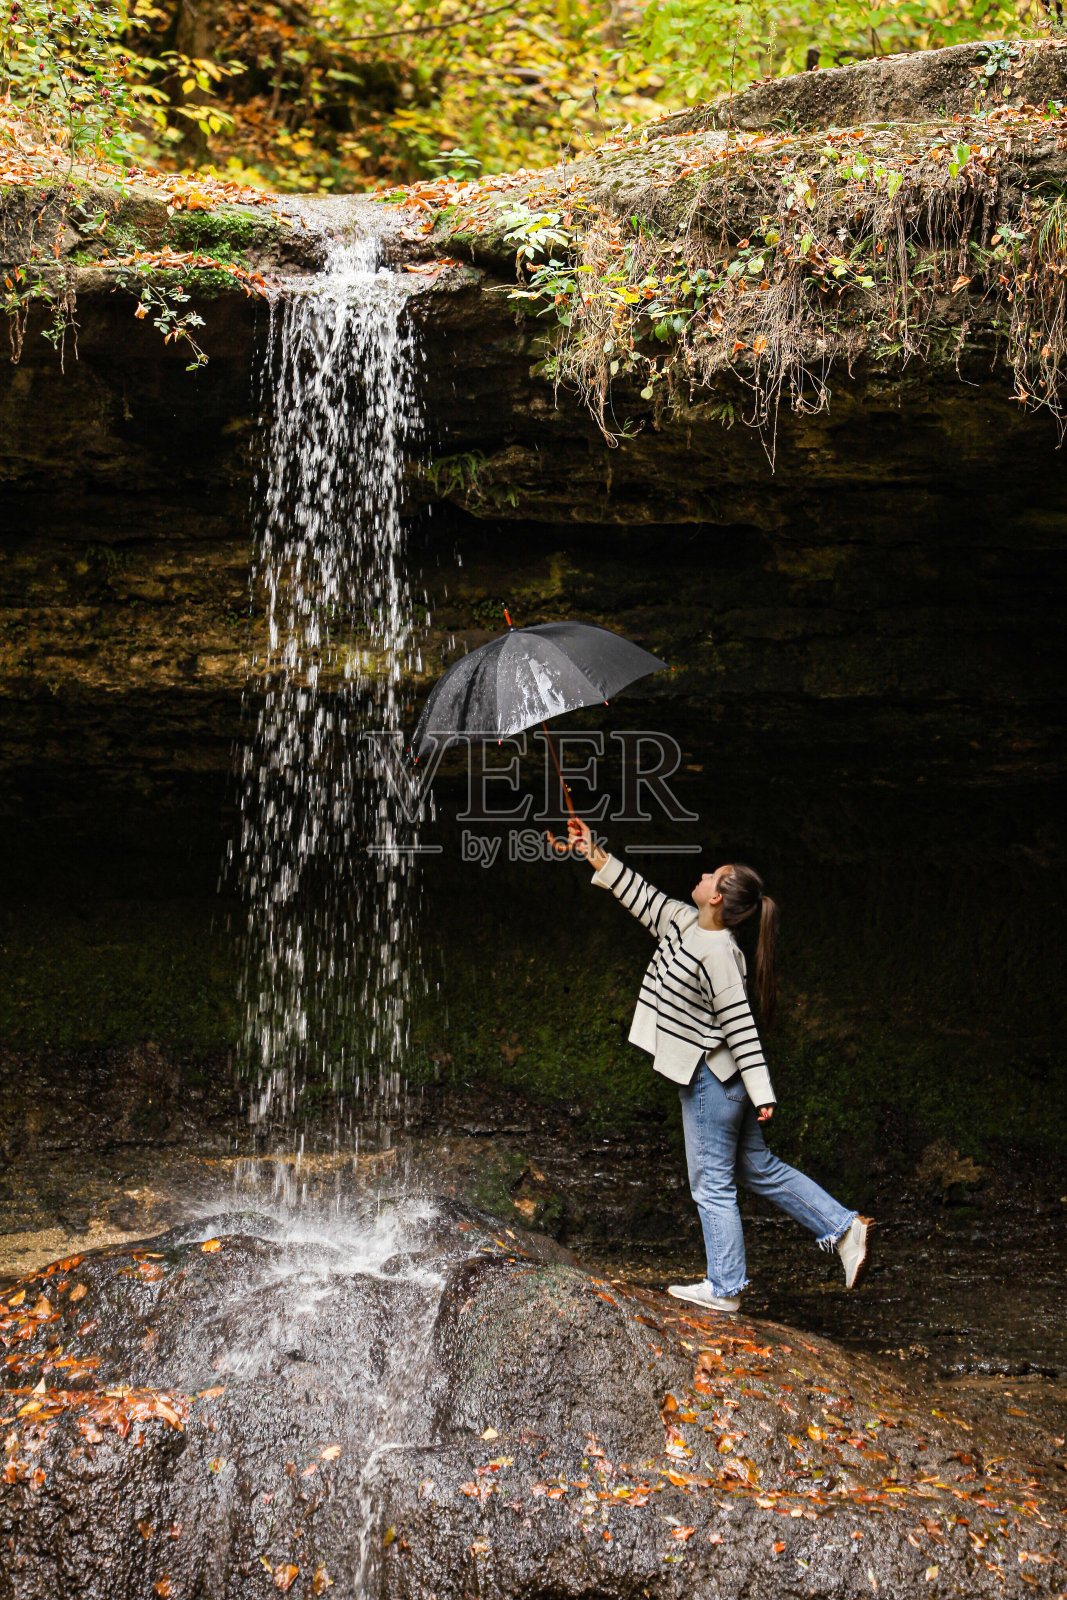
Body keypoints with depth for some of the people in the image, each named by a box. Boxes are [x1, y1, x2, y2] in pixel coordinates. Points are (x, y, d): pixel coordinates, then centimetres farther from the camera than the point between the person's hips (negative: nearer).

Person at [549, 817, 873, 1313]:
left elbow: (740, 1025, -23)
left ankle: (724, 1288, 14)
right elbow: (640, 894, 18)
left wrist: (761, 1093, -22)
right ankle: (844, 1227, 20)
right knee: (759, 1169, 17)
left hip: (712, 1077, -9)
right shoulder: (679, 921, 4)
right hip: (709, 1075, 9)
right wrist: (592, 853, 16)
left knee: (712, 1183, 3)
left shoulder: (718, 952, -22)